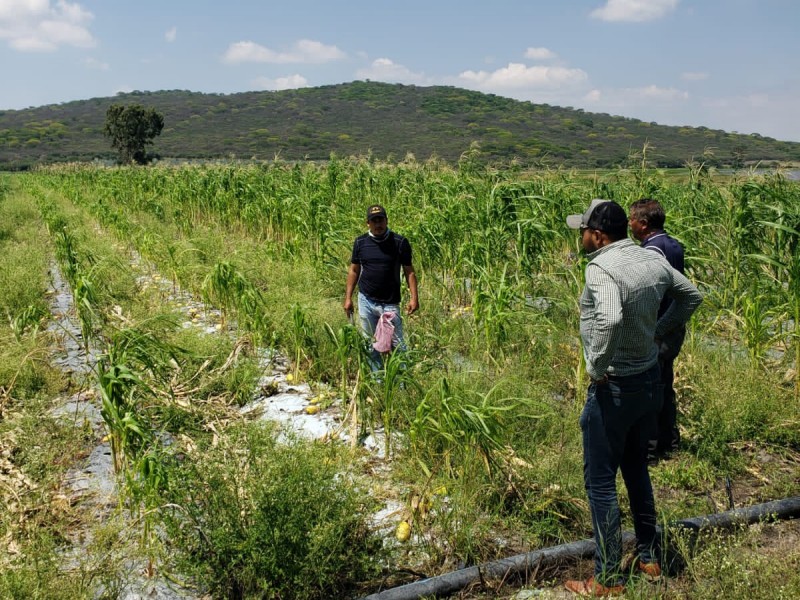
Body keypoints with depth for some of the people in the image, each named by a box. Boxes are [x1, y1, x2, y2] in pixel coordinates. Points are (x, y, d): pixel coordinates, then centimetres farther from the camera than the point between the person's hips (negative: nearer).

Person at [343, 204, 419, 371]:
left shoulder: (399, 242, -5)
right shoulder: (360, 242, 3)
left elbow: (409, 271, -1)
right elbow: (354, 271, 10)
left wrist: (414, 297, -10)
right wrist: (348, 298, 6)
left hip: (390, 303, -3)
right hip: (366, 301, 3)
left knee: (397, 343, -2)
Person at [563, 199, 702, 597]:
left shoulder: (601, 267, -23)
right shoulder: (653, 259, 2)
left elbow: (609, 319, -40)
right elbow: (691, 295, 16)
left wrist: (597, 366, -26)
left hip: (614, 388, -8)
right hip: (650, 378, 8)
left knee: (600, 482, 5)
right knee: (636, 468, 24)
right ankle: (649, 557, 37)